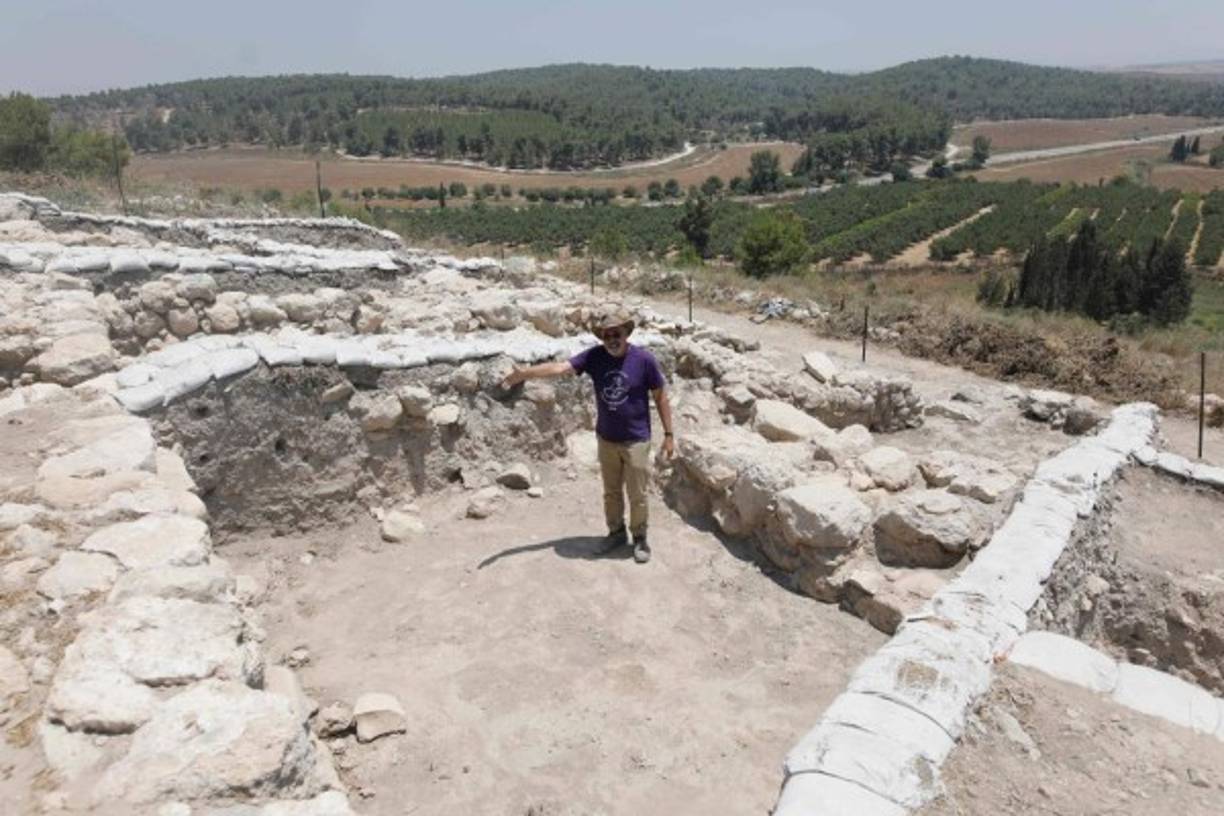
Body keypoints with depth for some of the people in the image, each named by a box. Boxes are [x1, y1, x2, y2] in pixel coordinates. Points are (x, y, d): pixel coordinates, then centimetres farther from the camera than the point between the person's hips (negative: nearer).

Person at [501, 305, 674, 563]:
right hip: (606, 440, 3)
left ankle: (640, 538, 29)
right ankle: (616, 532, 38)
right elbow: (560, 367, -20)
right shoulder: (594, 356, -9)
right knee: (611, 492, 18)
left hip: (636, 441, -3)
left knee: (637, 495, 8)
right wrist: (525, 373, -35)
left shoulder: (644, 359, -15)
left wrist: (668, 434, -6)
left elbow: (661, 397, -7)